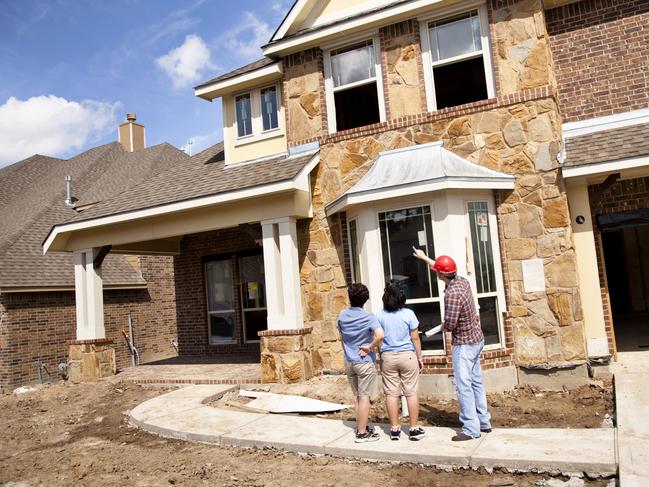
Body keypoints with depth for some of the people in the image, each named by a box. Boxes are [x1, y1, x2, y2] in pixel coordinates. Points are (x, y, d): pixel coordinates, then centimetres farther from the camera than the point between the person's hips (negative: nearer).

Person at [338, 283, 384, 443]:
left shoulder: (342, 315, 1)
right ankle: (362, 433, 6)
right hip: (364, 361, -6)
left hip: (349, 361, 6)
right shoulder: (368, 317, -15)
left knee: (358, 396, 18)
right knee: (365, 397, 2)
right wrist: (369, 347, -15)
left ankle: (361, 426, 28)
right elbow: (380, 335, -29)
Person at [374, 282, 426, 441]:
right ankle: (414, 429, 12)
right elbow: (415, 338, -3)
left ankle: (394, 429, 16)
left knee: (391, 393, 8)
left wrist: (380, 356, 6)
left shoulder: (380, 315, -5)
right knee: (411, 392, 7)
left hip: (387, 357, 1)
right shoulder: (408, 314, -8)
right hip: (407, 355, -1)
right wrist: (419, 356, 7)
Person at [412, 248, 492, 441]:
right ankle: (484, 422, 24)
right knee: (476, 382, 15)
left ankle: (471, 429, 0)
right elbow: (445, 270, 22)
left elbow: (450, 325, -24)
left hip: (464, 344, -9)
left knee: (464, 386, -4)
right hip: (476, 339, 9)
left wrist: (443, 326, -1)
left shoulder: (452, 293, -25)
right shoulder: (462, 280, 1)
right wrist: (424, 257, 31)